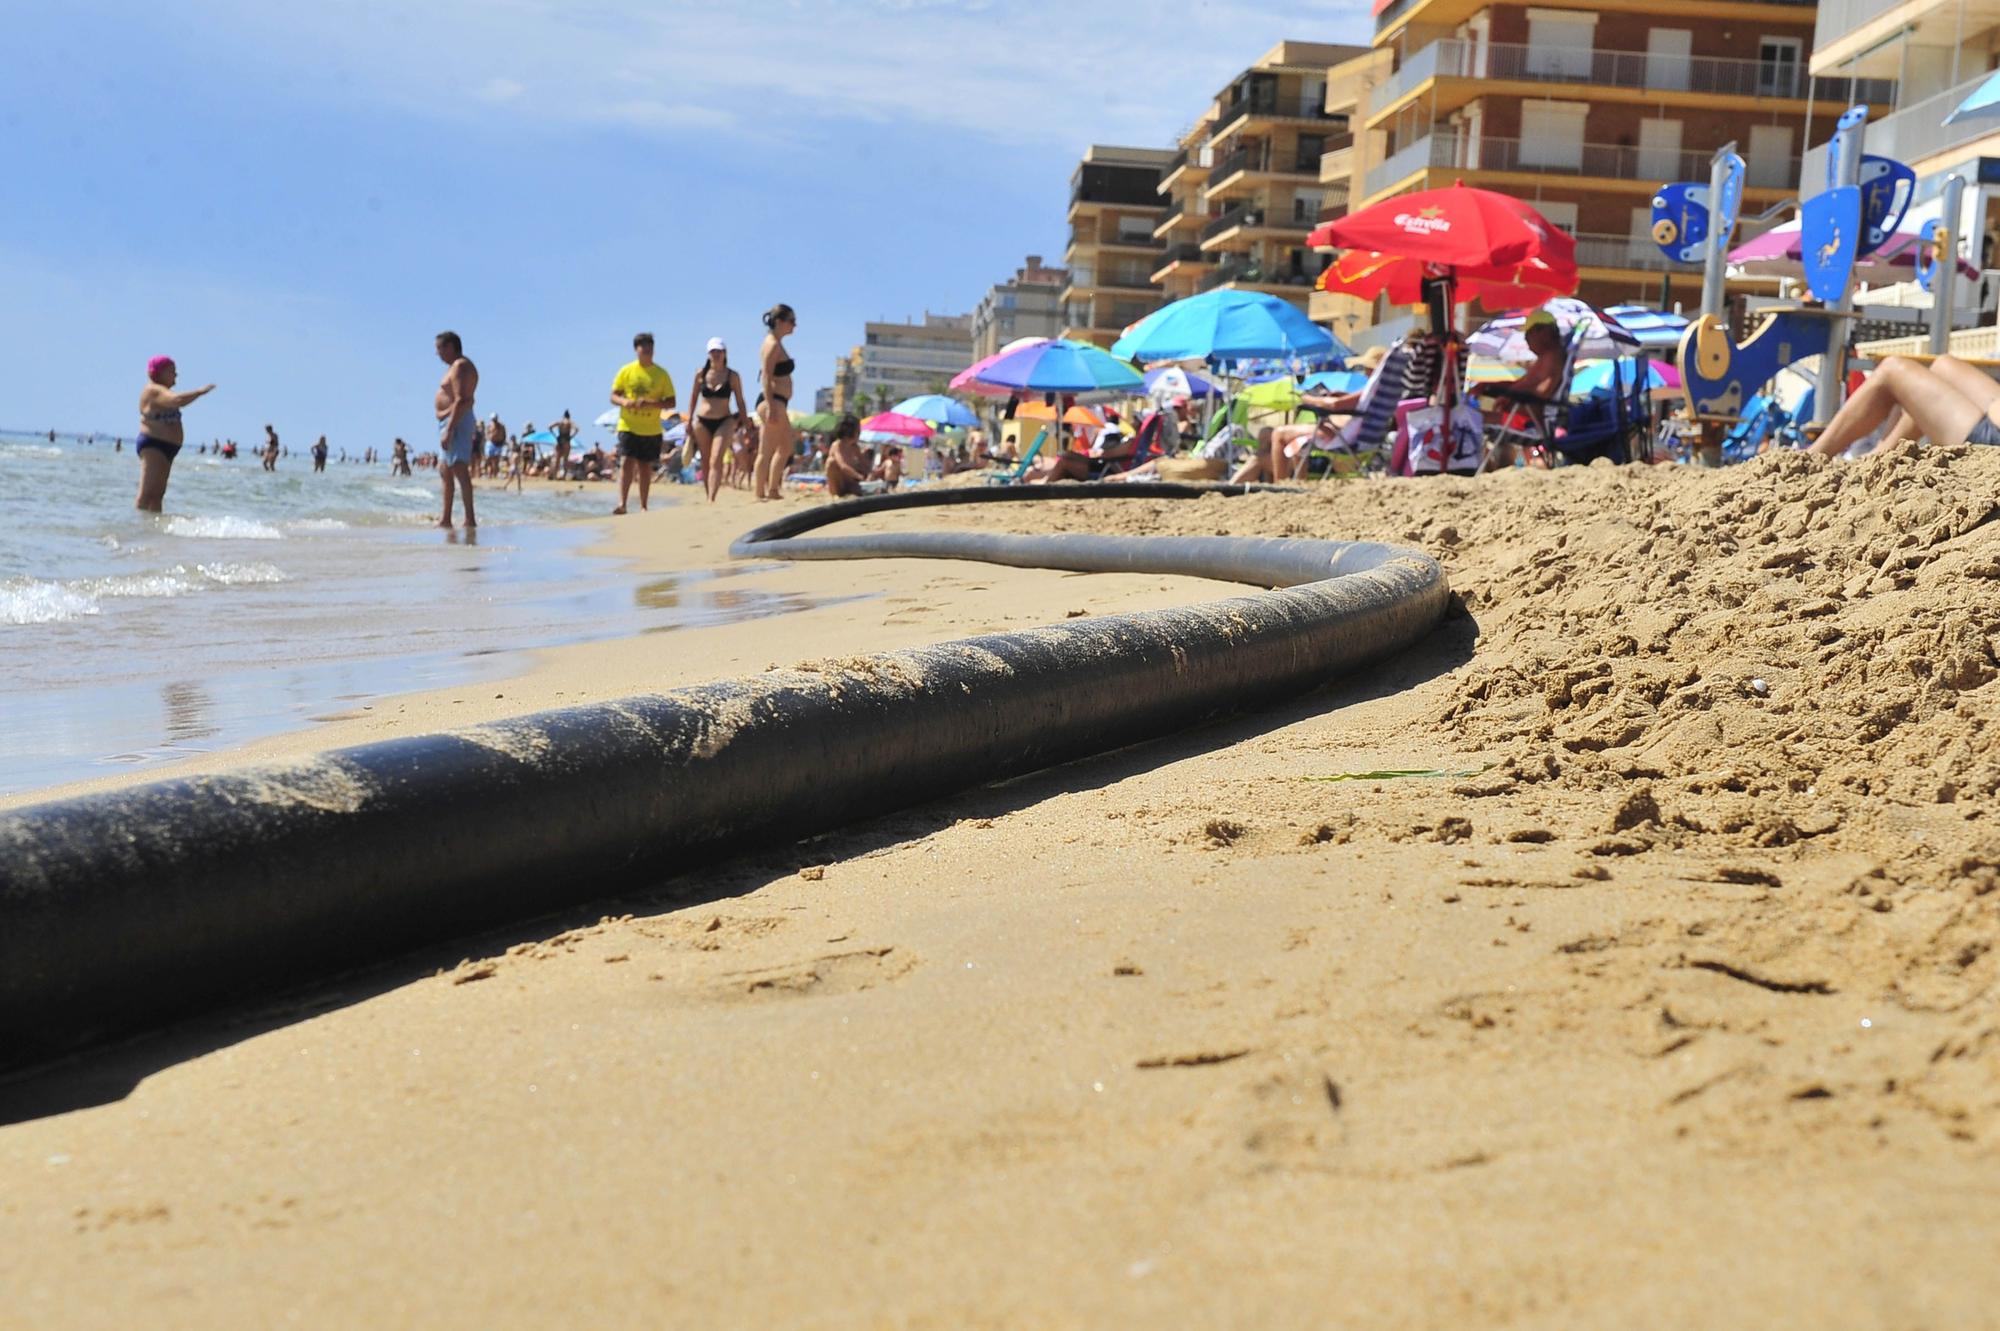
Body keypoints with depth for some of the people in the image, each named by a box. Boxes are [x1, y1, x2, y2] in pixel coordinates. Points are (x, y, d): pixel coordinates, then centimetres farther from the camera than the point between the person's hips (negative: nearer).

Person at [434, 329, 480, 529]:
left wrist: (449, 429, -28)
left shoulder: (460, 367, -13)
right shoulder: (458, 367, 20)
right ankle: (445, 519, 19)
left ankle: (470, 519, -18)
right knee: (445, 471, 15)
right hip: (449, 423, 11)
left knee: (459, 470, -15)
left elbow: (461, 401, -23)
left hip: (456, 422, -11)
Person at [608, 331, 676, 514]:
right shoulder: (626, 371, 3)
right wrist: (624, 402, -17)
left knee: (645, 466, 6)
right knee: (627, 462, -13)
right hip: (628, 426, -1)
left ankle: (643, 506, 14)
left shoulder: (661, 374, 2)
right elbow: (613, 396, 6)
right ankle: (622, 503, -17)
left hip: (651, 429, 1)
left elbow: (671, 403, 1)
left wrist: (651, 403, -17)